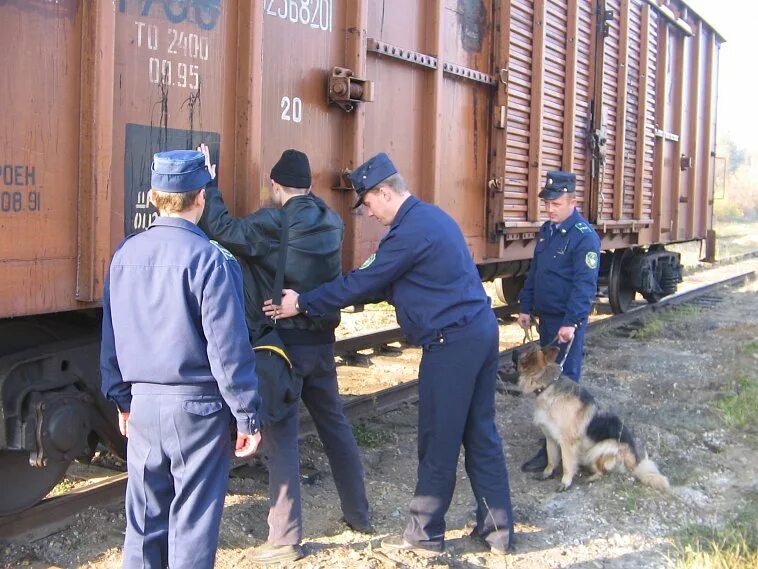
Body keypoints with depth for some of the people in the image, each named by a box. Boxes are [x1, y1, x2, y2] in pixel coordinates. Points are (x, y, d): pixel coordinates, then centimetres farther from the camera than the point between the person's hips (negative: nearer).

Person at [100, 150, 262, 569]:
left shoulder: (126, 254, 3)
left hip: (143, 404, 5)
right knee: (192, 521, 5)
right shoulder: (210, 259, -15)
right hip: (197, 407, -5)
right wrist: (247, 416, -8)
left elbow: (111, 337, 10)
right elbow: (229, 348, -16)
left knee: (144, 518, 15)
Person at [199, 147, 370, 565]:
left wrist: (208, 184, -4)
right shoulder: (331, 224, 4)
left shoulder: (270, 225, -16)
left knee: (281, 437, -2)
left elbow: (221, 228, -15)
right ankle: (358, 513, 30)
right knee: (335, 425, 18)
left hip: (281, 345, -6)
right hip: (321, 342, 6)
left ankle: (285, 540, 2)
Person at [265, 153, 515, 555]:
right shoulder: (431, 216, 15)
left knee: (438, 442, 2)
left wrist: (302, 304, -7)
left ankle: (425, 533, 15)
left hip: (452, 343, -10)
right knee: (481, 434, 14)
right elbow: (389, 282, 22)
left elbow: (364, 281, -14)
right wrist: (354, 297, 18)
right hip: (481, 329, 10)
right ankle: (498, 528, 20)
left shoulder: (411, 230, -16)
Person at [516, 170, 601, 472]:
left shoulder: (584, 236, -17)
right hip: (546, 317, 9)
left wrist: (571, 322, -25)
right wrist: (526, 307, 15)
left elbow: (585, 284, -21)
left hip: (568, 322, -8)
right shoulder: (546, 230, 9)